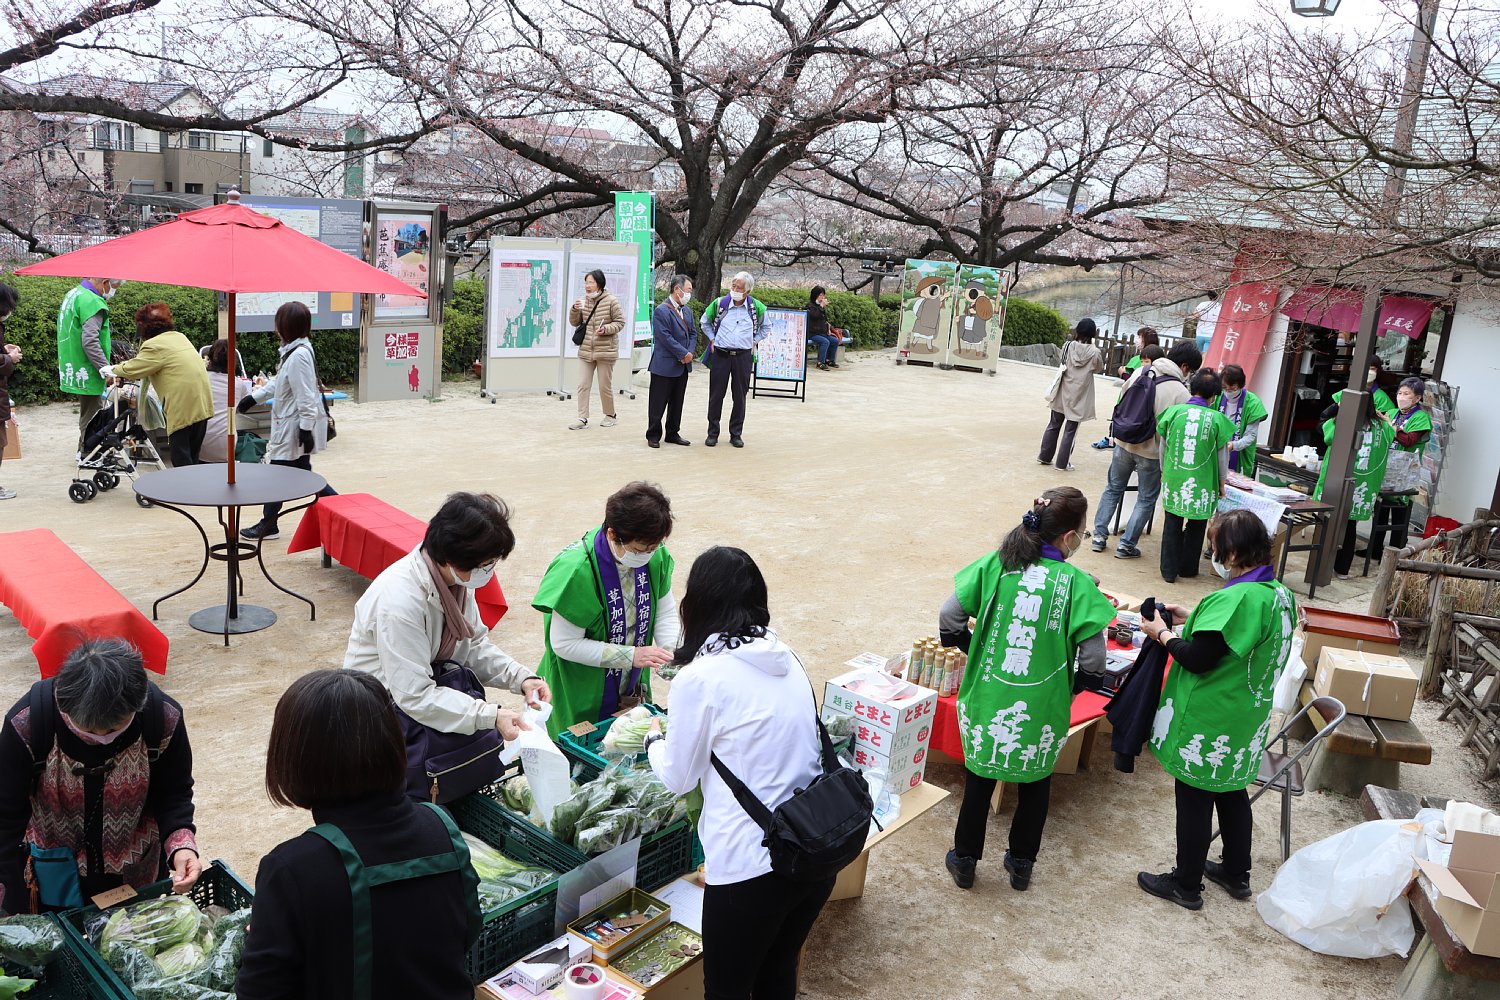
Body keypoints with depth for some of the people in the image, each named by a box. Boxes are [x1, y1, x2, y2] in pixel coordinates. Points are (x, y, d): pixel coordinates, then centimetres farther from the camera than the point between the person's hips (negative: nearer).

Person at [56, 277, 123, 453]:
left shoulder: (73, 293, 14)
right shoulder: (92, 302, -19)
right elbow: (90, 341, -26)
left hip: (73, 370, 10)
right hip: (87, 372, -10)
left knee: (88, 412, 20)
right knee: (92, 416, -2)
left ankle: (83, 451, 29)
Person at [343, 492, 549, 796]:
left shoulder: (456, 576, -8)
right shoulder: (400, 600, -31)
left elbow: (476, 643, 2)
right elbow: (415, 696, -30)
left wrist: (522, 678, -13)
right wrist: (491, 717, -34)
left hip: (429, 682, 7)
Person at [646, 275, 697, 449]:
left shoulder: (687, 310, 13)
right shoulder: (661, 311, -13)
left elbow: (693, 333, 14)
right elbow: (666, 338, -19)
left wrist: (690, 353, -4)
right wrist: (684, 354, -16)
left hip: (683, 366, 8)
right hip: (664, 366, -8)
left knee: (677, 402, 14)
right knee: (658, 403, 0)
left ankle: (673, 434, 24)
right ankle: (653, 435, 10)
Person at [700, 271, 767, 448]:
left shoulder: (756, 307, 0)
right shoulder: (719, 304, -2)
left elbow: (764, 327, 19)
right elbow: (705, 322, 15)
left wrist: (754, 341, 9)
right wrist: (713, 339, 7)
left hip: (743, 356, 1)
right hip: (720, 354, 0)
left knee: (739, 397, 6)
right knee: (716, 395, 3)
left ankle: (736, 434, 16)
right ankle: (713, 433, 14)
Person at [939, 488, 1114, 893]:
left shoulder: (996, 564, -9)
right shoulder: (1077, 584, -14)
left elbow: (949, 621, -9)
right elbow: (1093, 664, -15)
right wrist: (1068, 686, 5)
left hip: (987, 701, 1)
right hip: (1042, 710, -1)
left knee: (980, 777, 21)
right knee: (1035, 783, 23)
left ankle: (965, 860, 34)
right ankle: (1021, 863, 38)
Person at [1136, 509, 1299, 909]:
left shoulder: (1236, 599, -28)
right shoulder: (1278, 593, 1)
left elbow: (1197, 659, -26)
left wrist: (1162, 633, -10)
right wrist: (1190, 618, 7)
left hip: (1207, 723, -9)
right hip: (1246, 722, 9)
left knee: (1194, 802, 8)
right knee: (1232, 794, 24)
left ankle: (1186, 885, 23)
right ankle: (1236, 873, 40)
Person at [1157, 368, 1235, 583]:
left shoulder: (1174, 411, -6)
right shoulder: (1217, 419, -9)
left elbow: (1163, 447, 4)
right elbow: (1222, 456, 0)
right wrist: (1221, 484, 14)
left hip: (1173, 479, 1)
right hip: (1202, 483, -1)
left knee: (1172, 524, 11)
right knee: (1196, 525, 16)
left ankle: (1169, 571, 14)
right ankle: (1188, 568, 26)